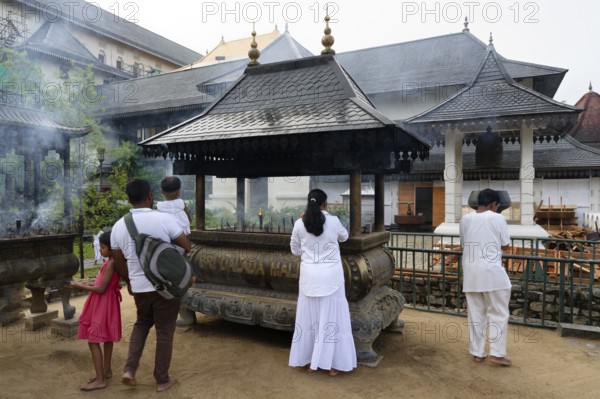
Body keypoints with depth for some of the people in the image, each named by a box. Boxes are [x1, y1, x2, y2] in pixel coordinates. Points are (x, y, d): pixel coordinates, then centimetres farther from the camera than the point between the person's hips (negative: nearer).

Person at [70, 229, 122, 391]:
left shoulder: (111, 264, -22)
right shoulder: (112, 262, 7)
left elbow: (101, 289, -22)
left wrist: (81, 286, -13)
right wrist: (89, 284, 10)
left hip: (103, 305, -10)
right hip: (103, 304, 10)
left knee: (93, 341, -5)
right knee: (106, 338, 18)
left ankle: (100, 380, -1)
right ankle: (106, 371, 30)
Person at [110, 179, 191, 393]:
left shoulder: (118, 226, -2)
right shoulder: (164, 219, -17)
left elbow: (119, 262, 7)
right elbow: (187, 247, -10)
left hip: (139, 287, 4)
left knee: (141, 323, 28)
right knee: (164, 331, 11)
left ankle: (130, 369, 17)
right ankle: (162, 379, 23)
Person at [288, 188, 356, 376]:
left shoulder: (299, 223, -4)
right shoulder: (333, 221, -7)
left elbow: (295, 250, 6)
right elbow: (344, 236, 14)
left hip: (309, 275, 2)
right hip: (331, 275, -1)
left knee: (309, 316, 12)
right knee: (332, 317, 8)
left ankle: (310, 362, 23)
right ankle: (332, 364, 16)